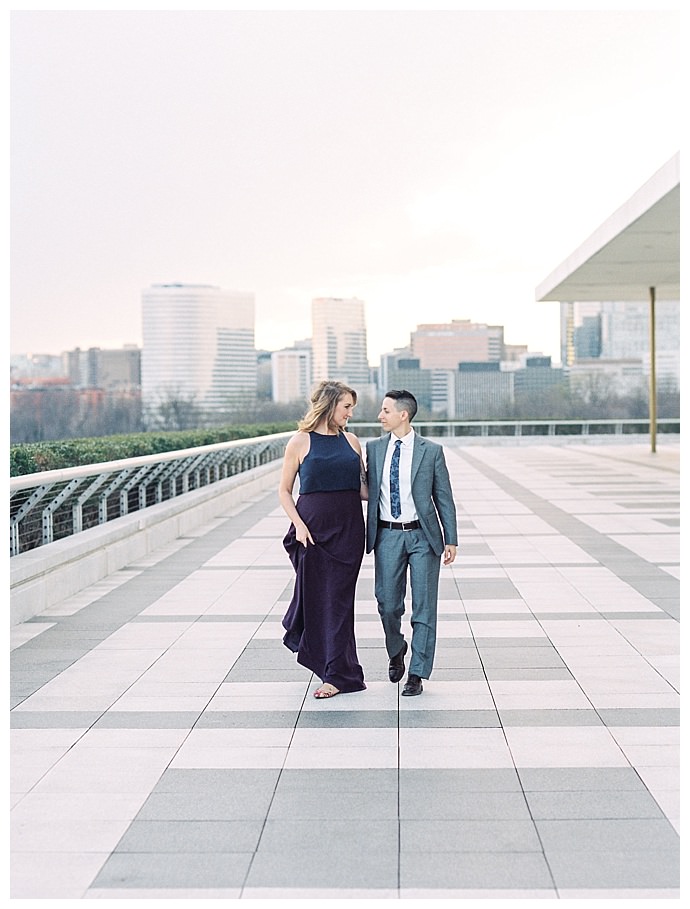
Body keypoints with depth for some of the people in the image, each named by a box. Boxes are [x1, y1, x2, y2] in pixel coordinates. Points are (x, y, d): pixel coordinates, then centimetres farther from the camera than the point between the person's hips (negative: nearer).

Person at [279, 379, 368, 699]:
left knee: (338, 598, 2)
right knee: (314, 594, 2)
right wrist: (299, 524, -11)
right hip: (313, 528, -2)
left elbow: (363, 489, 14)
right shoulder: (300, 442, -1)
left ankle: (337, 674, 9)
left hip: (348, 529, 2)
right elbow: (284, 490, 1)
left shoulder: (351, 441, 9)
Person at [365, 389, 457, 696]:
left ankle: (417, 674, 12)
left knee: (424, 607, 1)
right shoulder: (374, 448, 5)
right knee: (388, 604, 7)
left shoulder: (431, 451, -3)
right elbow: (368, 491, 11)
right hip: (387, 535, 2)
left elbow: (444, 497, 0)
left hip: (422, 535, -2)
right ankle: (396, 651, 36)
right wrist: (364, 534, 7)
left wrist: (451, 540, -3)